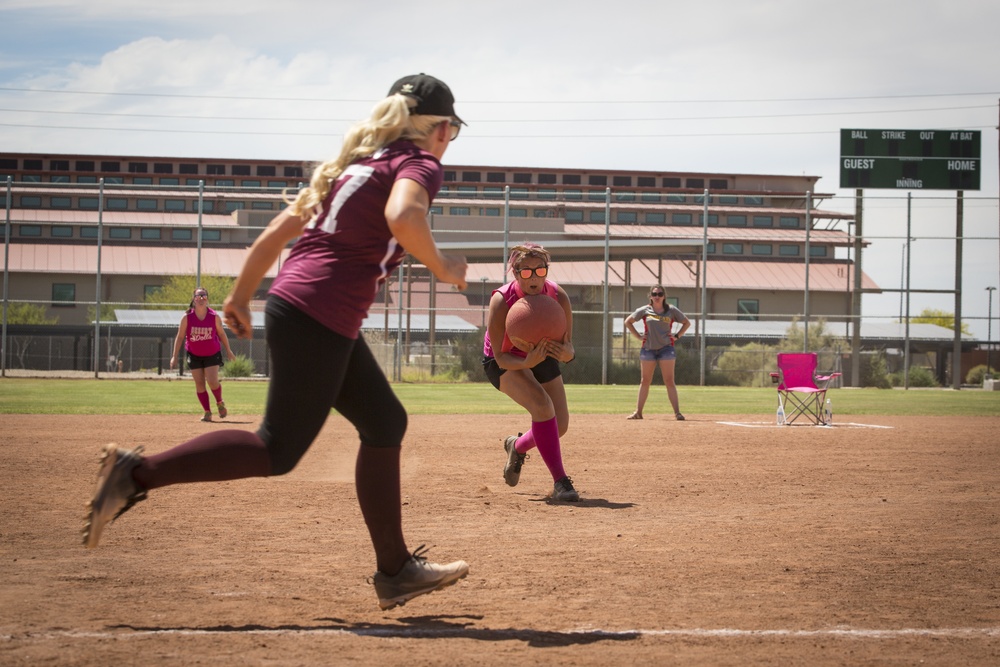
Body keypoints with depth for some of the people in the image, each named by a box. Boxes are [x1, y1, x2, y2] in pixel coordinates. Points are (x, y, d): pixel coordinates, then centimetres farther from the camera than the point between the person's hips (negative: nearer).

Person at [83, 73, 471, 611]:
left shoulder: (354, 163, 22)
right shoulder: (420, 164, -2)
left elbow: (276, 232, 20)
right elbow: (402, 217, -27)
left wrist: (240, 297, 25)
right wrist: (441, 267, -10)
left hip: (291, 302, 10)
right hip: (320, 318, -10)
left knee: (385, 423, 16)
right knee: (278, 451, -5)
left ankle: (395, 570, 21)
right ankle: (139, 473, -9)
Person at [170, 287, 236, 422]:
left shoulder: (214, 316, -11)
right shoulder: (187, 317, -11)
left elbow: (221, 333, 3)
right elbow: (180, 337, -6)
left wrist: (228, 351, 10)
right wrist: (175, 356, -9)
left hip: (212, 354, -1)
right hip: (194, 355, 1)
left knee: (212, 381, -13)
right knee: (199, 384, 0)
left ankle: (220, 403, 17)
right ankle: (207, 412, 11)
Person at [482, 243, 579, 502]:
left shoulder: (558, 297, -24)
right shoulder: (501, 301, -32)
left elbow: (569, 348, -19)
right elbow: (500, 357, -26)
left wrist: (566, 352, -43)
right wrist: (527, 362, -46)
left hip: (541, 356, 5)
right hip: (503, 361, -5)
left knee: (560, 425, 2)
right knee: (542, 405, -29)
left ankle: (517, 446, 36)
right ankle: (560, 482, -24)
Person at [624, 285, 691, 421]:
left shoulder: (672, 310, 2)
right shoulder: (644, 310, 3)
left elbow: (687, 322, 12)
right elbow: (628, 321, 13)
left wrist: (677, 336, 1)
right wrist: (638, 336, 4)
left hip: (666, 348, -1)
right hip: (648, 348, 1)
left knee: (669, 381, -6)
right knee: (645, 381, 7)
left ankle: (677, 412, -8)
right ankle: (638, 412, 12)